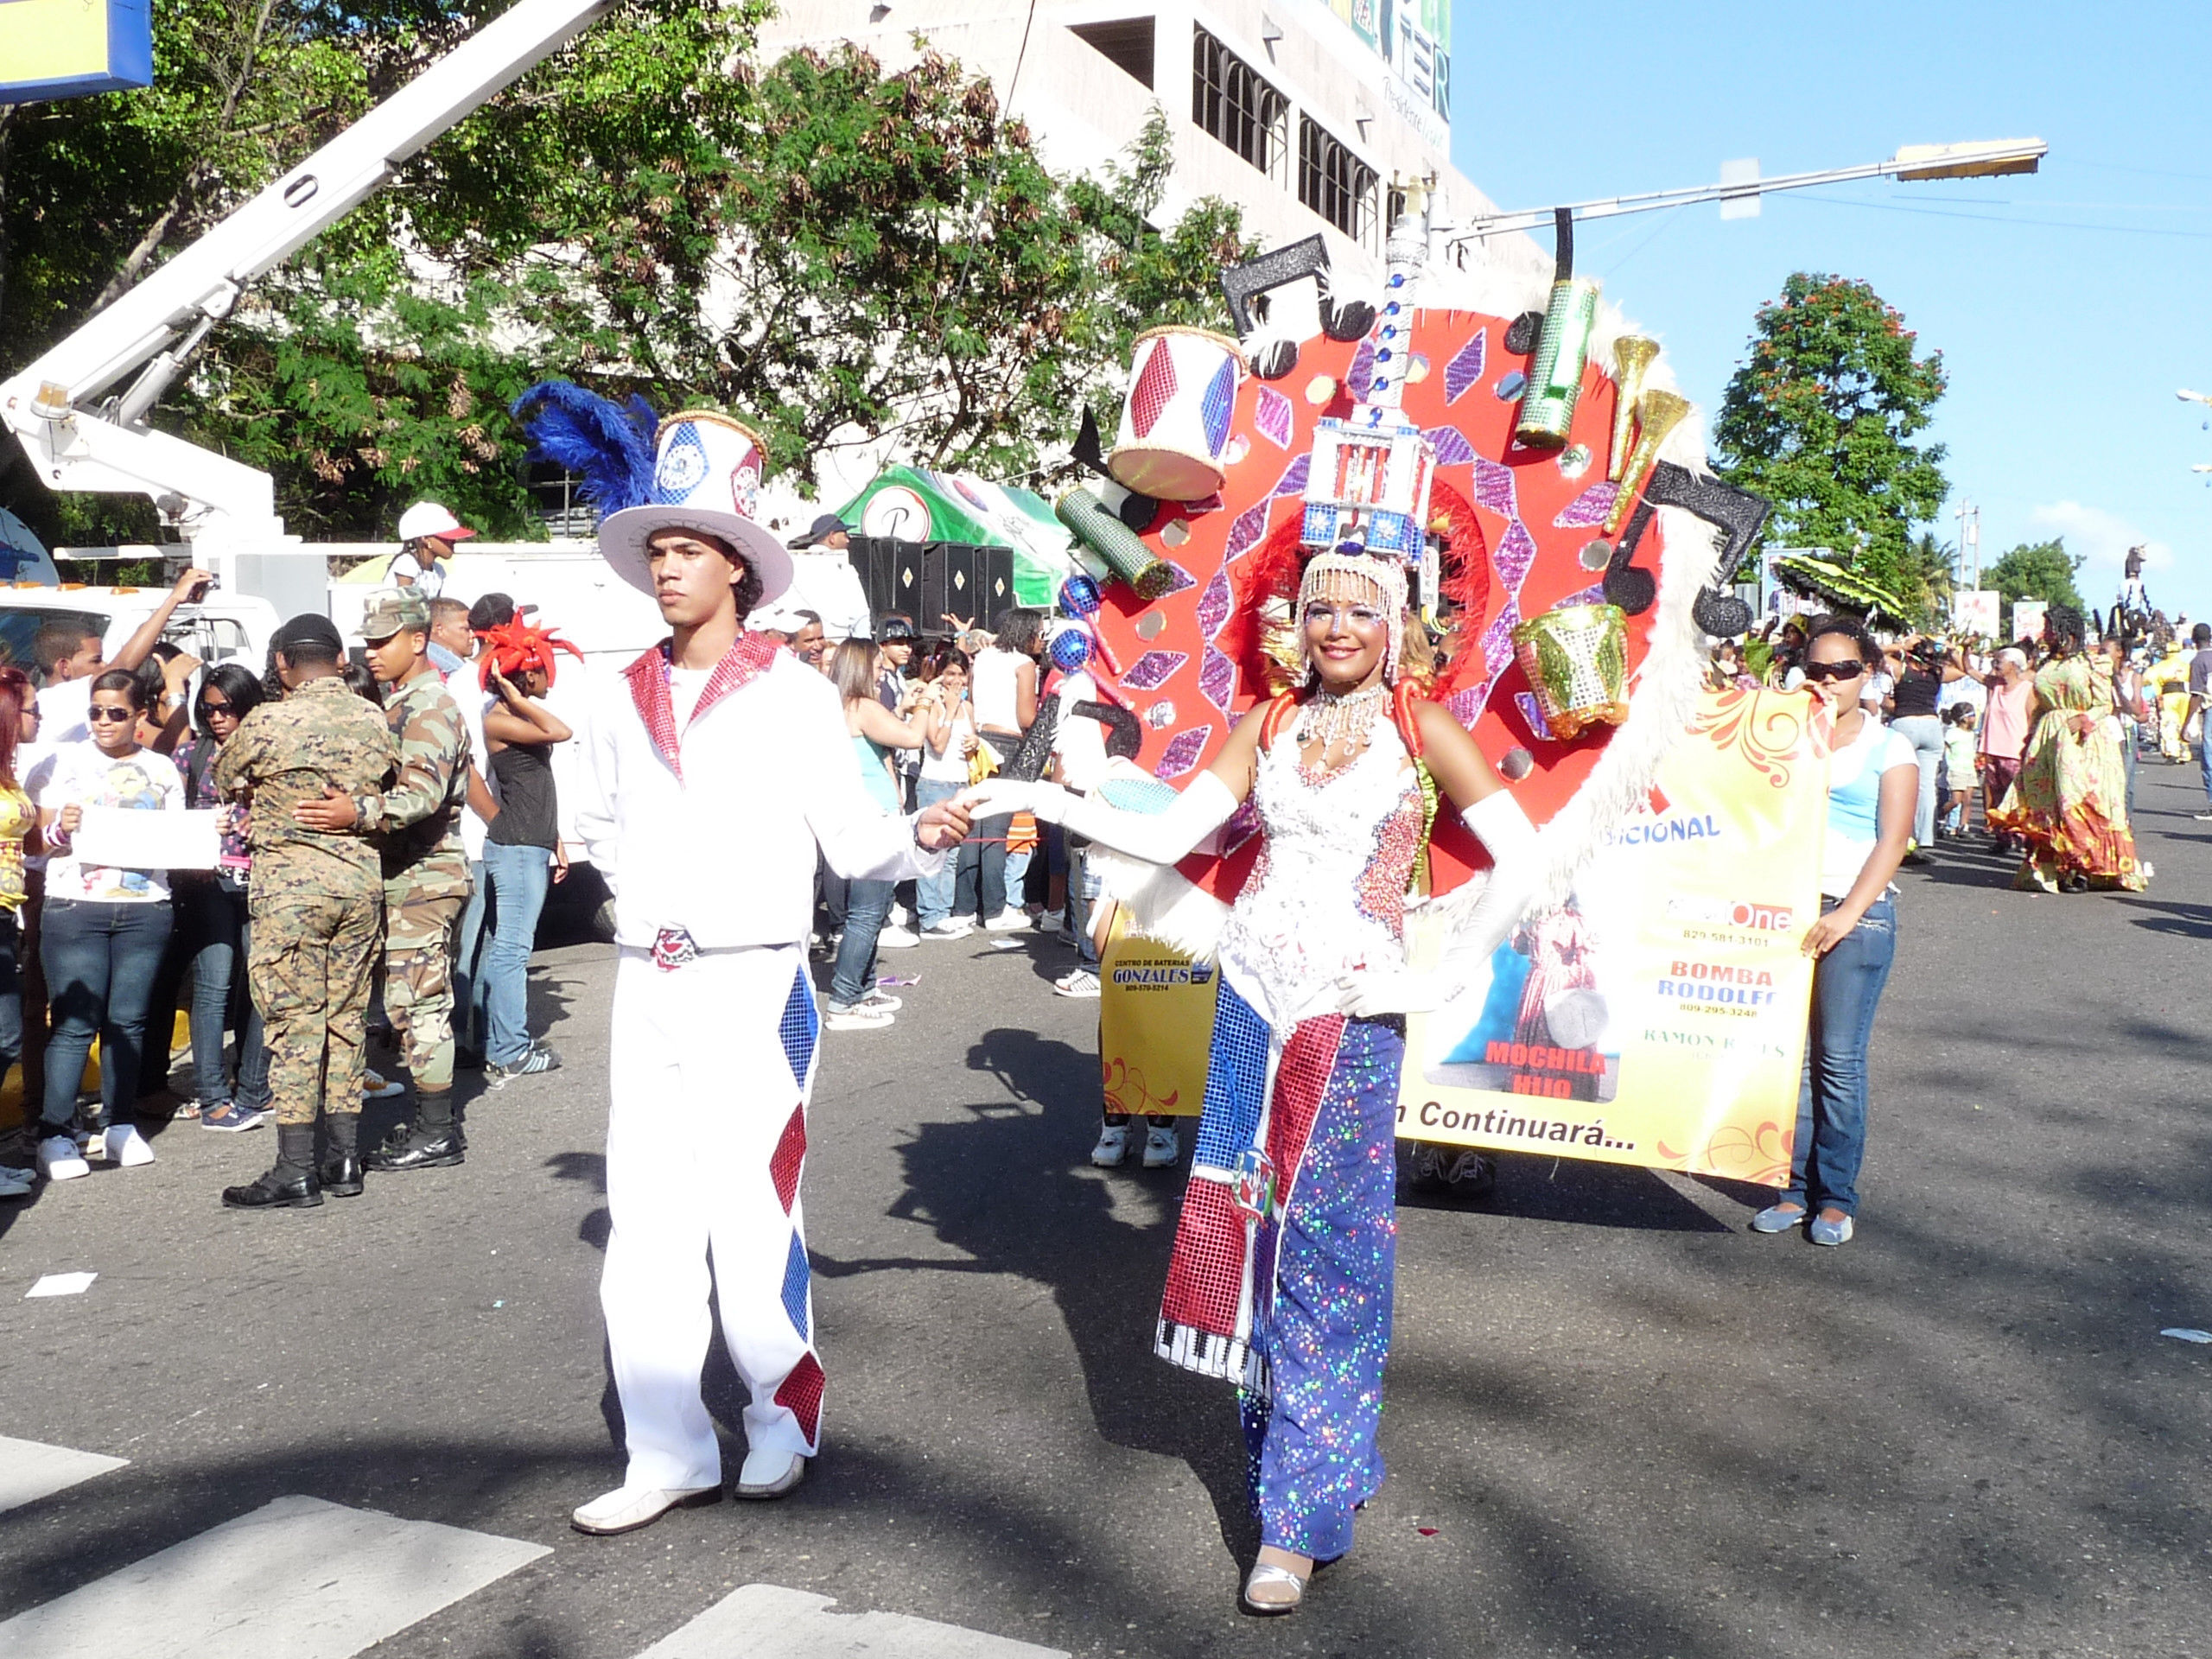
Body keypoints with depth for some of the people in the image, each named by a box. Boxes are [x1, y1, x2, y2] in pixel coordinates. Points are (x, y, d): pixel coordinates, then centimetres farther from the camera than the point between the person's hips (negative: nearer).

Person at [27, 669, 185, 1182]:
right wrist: (61, 830, -15)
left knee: (128, 1020, 4)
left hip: (145, 909, 2)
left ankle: (117, 1125, 15)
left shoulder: (162, 770, 13)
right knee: (75, 1022, -6)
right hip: (74, 908, -2)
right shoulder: (64, 763, 6)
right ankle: (54, 1134, 0)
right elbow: (37, 842, 6)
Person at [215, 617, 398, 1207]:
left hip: (289, 879, -5)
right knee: (347, 1015, 11)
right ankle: (344, 1159, 16)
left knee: (293, 1020, -1)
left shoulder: (268, 723, -9)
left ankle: (296, 1171, 1)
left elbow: (224, 782, 7)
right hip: (360, 878, 5)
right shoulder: (374, 720, 3)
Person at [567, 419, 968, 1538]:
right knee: (644, 1225, 5)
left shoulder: (791, 692, -2)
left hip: (753, 986, -5)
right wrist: (635, 889, 11)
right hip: (646, 987, 5)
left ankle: (783, 1419, 17)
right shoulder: (622, 702, 12)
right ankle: (668, 1455, 14)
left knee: (752, 1217, -4)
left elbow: (851, 840, -5)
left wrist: (920, 836, -23)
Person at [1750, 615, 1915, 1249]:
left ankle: (1837, 1198, 7)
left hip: (1857, 916, -3)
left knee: (1838, 1060, -2)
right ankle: (1795, 1188, 10)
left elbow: (1891, 842, -5)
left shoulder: (1888, 747, 4)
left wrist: (1846, 917, -16)